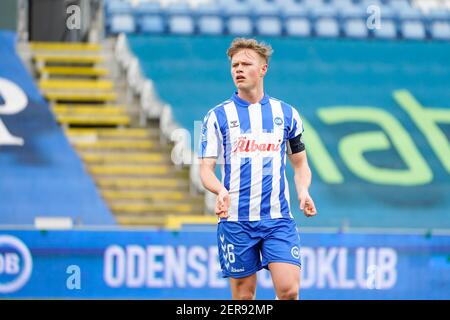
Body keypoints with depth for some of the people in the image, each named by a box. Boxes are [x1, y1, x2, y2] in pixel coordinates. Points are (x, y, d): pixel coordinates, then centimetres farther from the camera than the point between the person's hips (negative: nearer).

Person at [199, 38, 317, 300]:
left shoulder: (286, 113, 9)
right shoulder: (218, 116, 3)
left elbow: (300, 163, 17)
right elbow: (206, 169, 1)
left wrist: (303, 191, -4)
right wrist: (221, 190, -21)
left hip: (279, 219, 1)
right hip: (236, 220, -1)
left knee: (289, 289, -12)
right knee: (243, 295, 2)